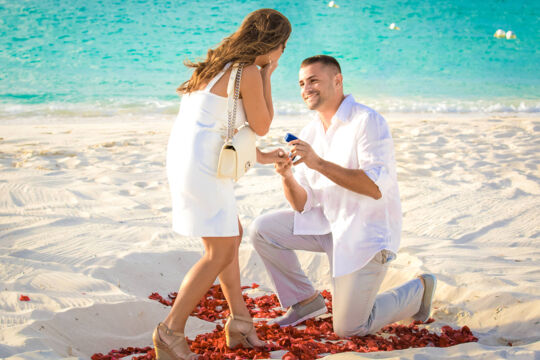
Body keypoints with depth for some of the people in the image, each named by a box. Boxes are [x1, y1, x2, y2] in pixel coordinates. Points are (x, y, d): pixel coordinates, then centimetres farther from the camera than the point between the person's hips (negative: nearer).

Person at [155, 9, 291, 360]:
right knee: (221, 252, -3)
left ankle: (240, 322, 26)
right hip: (201, 164, -10)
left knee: (232, 235, 19)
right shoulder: (248, 73, -12)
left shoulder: (221, 65, 18)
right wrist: (267, 76, 6)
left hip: (185, 158, 10)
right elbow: (261, 127, -2)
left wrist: (263, 157, 30)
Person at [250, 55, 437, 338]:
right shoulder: (309, 134, 5)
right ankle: (306, 301, 11)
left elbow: (376, 187, -29)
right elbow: (303, 204, 2)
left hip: (367, 232, -7)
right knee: (262, 229, -6)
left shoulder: (367, 121, -17)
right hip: (329, 223, 7)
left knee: (348, 329, -6)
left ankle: (417, 291, 20)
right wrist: (287, 177, -20)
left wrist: (319, 163, -33)